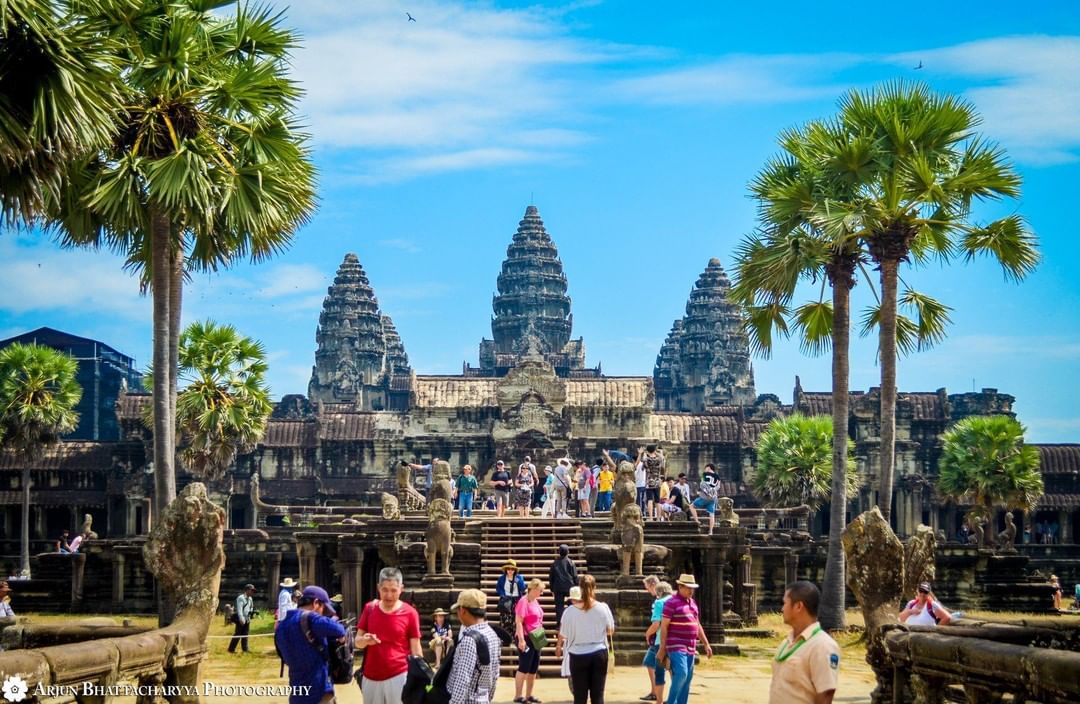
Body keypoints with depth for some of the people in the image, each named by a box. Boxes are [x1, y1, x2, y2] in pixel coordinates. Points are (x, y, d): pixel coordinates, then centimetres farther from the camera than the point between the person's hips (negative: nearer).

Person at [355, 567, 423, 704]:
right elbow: (357, 642, 11)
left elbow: (416, 650, 0)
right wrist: (365, 640, -13)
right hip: (370, 677, 3)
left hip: (399, 677, -3)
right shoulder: (369, 609, 5)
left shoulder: (410, 613, -3)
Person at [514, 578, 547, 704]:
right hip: (526, 639, -9)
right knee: (524, 668, -6)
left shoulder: (535, 602, 12)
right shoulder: (523, 602, -15)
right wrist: (521, 640, -23)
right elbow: (518, 622, -19)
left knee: (534, 669, 11)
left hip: (536, 639, 9)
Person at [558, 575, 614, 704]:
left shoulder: (571, 611, -10)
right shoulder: (603, 608, -8)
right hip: (599, 654, 1)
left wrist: (558, 647, 21)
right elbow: (611, 631, 4)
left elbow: (563, 634, 0)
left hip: (578, 655, -1)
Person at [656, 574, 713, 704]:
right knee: (681, 674, -21)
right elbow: (664, 626, -10)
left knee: (687, 679, 6)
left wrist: (706, 644, 19)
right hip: (676, 647, -8)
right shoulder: (672, 602, -8)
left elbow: (698, 626, 24)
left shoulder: (693, 603, 16)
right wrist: (662, 648, -14)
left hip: (690, 648, 8)